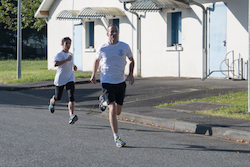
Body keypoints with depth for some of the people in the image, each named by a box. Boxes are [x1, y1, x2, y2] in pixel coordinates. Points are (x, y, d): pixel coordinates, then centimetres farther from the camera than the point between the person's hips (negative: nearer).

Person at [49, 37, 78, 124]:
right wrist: (67, 60, -33)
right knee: (58, 97, 15)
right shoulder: (60, 54, -15)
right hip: (60, 79, -4)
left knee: (71, 97, -17)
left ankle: (71, 116, -27)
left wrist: (73, 65, 12)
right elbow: (55, 64, -35)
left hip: (70, 79, 4)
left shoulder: (70, 54, 9)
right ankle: (52, 102, 53)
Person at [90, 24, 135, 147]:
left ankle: (105, 101, 45)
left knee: (118, 112, 11)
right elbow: (97, 60, 15)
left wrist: (131, 74, 0)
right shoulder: (102, 49, -6)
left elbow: (131, 60, 13)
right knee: (112, 109, -18)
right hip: (107, 83, -3)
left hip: (121, 82, 3)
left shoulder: (124, 47, -3)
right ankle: (116, 138, -14)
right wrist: (93, 75, 7)